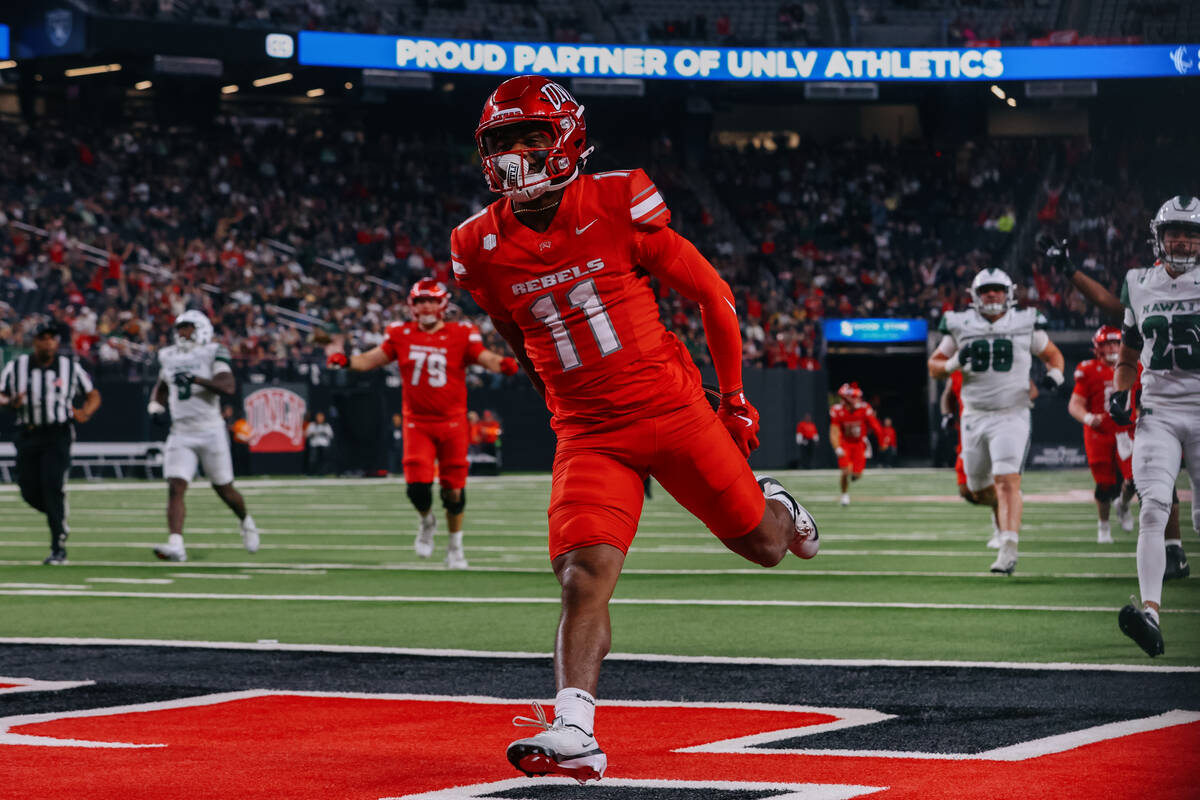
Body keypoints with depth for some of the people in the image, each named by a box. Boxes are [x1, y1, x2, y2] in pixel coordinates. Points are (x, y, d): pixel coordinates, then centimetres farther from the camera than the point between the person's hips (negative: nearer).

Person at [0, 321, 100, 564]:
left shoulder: (70, 367, 3)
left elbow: (93, 395, 11)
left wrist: (84, 413, -9)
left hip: (57, 436, -3)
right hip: (27, 435, 3)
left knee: (53, 487, -16)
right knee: (30, 492, 2)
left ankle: (58, 548, -13)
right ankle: (59, 517, 34)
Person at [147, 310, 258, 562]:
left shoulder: (213, 353, -7)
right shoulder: (168, 356, 10)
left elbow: (229, 387, -21)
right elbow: (162, 385, 30)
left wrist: (196, 379, -29)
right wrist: (155, 403, 9)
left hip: (211, 431, -4)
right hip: (180, 434, 4)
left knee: (223, 488, 10)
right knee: (175, 488, -14)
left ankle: (246, 522, 40)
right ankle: (175, 545, -24)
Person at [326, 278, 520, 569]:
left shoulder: (460, 335, -2)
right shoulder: (402, 335, 4)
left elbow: (485, 357, -11)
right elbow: (372, 359, 6)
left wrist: (502, 364, -32)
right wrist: (346, 361, -11)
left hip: (452, 422, 0)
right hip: (417, 422, 1)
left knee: (453, 490, 4)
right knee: (417, 486, -12)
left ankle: (455, 546, 25)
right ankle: (427, 522, 22)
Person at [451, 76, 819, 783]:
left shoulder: (617, 208, -10)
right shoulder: (484, 250, -1)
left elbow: (711, 292, 1)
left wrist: (735, 395, 5)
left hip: (672, 406, -1)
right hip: (588, 433, 1)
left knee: (763, 547, 11)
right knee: (585, 577, -18)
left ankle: (776, 506, 48)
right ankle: (575, 735, -22)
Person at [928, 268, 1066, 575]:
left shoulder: (1026, 325, 2)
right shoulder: (961, 326, 4)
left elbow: (1053, 354, 16)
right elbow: (934, 368, 10)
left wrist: (1055, 375, -6)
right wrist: (955, 363, -11)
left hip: (1012, 415, -3)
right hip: (975, 416, 3)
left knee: (1007, 481, -20)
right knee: (980, 489, 12)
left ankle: (1008, 549, -26)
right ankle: (1004, 518, 45)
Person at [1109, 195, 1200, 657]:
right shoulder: (1140, 287, 10)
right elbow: (1127, 359, 21)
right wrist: (1119, 394, 3)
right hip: (1158, 414, 1)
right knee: (1153, 509, -16)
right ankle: (1151, 613, -26)